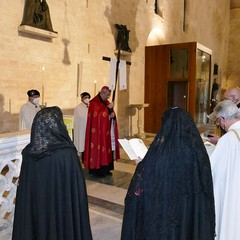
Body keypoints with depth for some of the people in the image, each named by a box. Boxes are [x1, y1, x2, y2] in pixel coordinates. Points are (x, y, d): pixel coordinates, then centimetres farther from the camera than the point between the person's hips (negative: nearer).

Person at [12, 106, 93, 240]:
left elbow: (24, 190, -1)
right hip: (64, 209, -4)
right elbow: (78, 188, -16)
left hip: (35, 211, 4)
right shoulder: (68, 154, -24)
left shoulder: (28, 153, -11)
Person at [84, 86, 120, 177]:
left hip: (107, 131, 8)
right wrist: (108, 108, -18)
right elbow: (97, 114, -21)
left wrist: (113, 115, -7)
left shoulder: (106, 102, 15)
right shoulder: (94, 103, -9)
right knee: (99, 149, -6)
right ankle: (97, 170, 2)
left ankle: (105, 169, 17)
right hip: (98, 131, -8)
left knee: (106, 148, 9)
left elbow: (111, 114, 17)